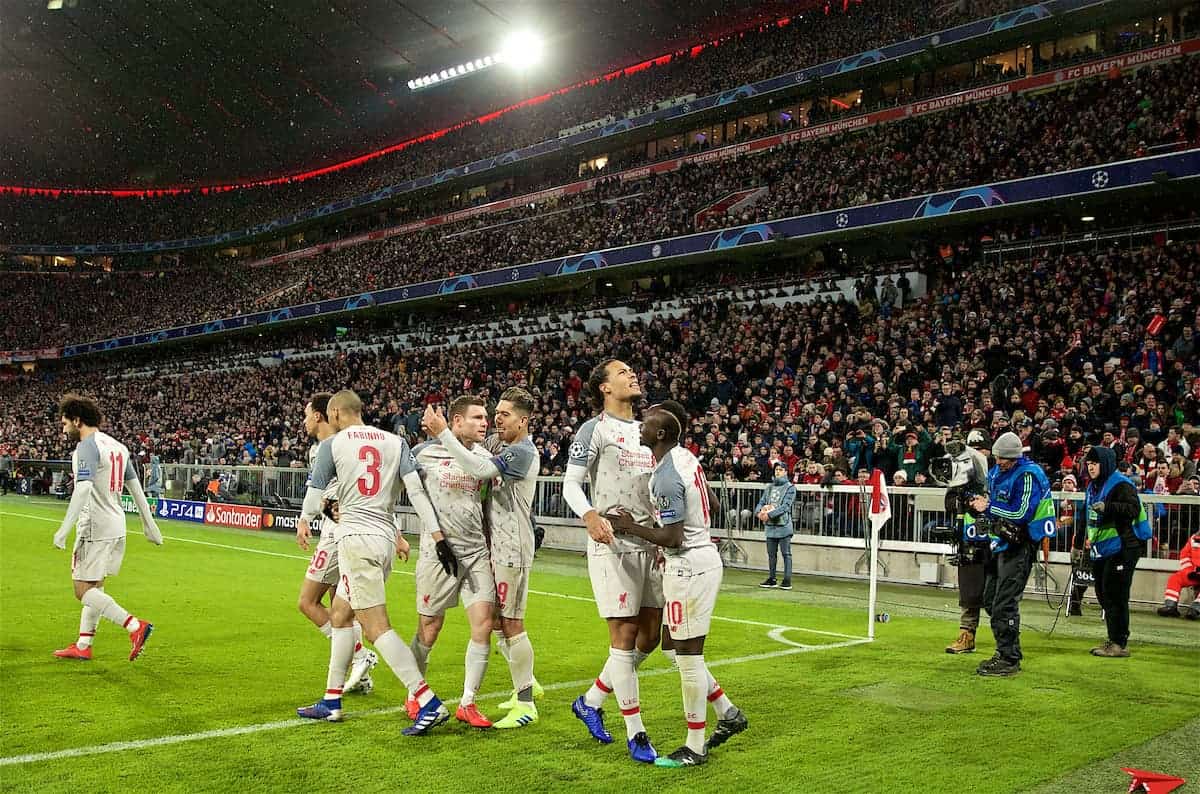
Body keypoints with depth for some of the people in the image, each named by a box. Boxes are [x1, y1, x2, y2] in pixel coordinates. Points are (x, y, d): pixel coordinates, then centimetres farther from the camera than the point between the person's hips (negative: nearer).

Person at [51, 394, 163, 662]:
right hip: (116, 526, 9)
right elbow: (135, 487, 17)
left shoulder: (87, 447, -12)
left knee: (83, 590, -6)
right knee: (94, 588, 16)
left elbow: (83, 489, -25)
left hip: (95, 528, -9)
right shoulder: (117, 446, 14)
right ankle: (83, 645, 23)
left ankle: (135, 626, -17)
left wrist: (64, 529, -26)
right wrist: (149, 524, 21)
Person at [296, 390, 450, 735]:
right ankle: (331, 702, 27)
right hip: (386, 538, 7)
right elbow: (416, 490, -1)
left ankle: (429, 703, -16)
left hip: (357, 538, -7)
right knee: (340, 615, 20)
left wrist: (305, 518, 27)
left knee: (377, 626, -8)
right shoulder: (395, 442, 9)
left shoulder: (332, 445, -1)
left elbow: (312, 502, 3)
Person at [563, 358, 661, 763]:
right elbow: (570, 483, -11)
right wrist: (590, 515, -30)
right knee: (625, 637, -4)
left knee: (649, 636, 10)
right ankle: (635, 733, 7)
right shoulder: (595, 429, -5)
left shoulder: (647, 430, 16)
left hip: (650, 543, 7)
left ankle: (590, 701, 27)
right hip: (612, 544, -7)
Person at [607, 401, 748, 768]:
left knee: (688, 655, 2)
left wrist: (631, 527, -11)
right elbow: (712, 504, 19)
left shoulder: (666, 477, -22)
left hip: (687, 567, -10)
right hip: (704, 556, 10)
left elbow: (672, 538, -21)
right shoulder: (687, 457, 7)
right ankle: (729, 713, 26)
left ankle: (695, 748, 14)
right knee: (679, 647, 20)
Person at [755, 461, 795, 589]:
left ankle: (787, 581, 0)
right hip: (770, 526, 6)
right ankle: (771, 579, 19)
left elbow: (785, 506, -14)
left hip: (783, 525, -6)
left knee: (786, 553, -2)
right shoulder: (769, 487, 16)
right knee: (771, 554, 11)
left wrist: (770, 514, -21)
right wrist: (759, 512, -12)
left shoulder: (790, 487, -3)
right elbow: (761, 502, 11)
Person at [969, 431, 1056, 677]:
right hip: (1001, 541, 10)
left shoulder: (1028, 475, -17)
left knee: (1005, 604, -9)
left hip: (1019, 545, -10)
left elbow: (1021, 514, -21)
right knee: (990, 600, 15)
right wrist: (981, 505, -1)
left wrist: (988, 509, -16)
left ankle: (1009, 660, -2)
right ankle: (1005, 652, 26)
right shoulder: (997, 472, 10)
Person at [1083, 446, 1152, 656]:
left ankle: (1120, 644, -2)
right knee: (1103, 594, 13)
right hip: (1101, 550, 10)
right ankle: (1113, 641, 23)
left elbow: (1134, 509, -26)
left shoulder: (1121, 485, -12)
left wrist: (1107, 507, -35)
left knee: (1115, 596, -8)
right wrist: (1089, 539, 28)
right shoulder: (1093, 486, 17)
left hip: (1121, 549, -10)